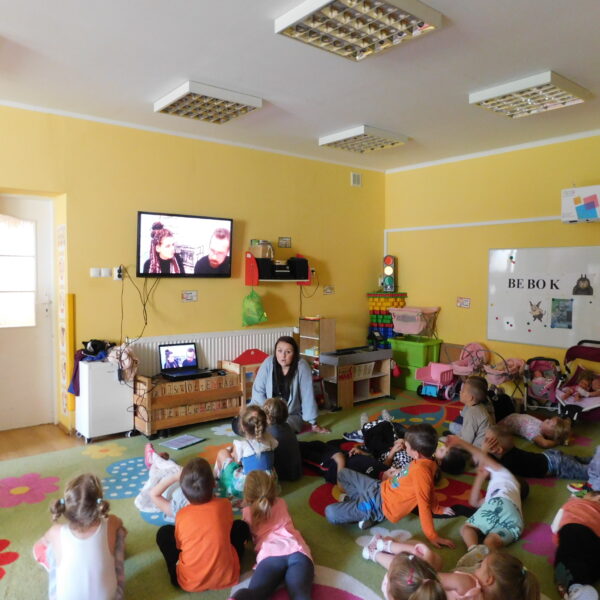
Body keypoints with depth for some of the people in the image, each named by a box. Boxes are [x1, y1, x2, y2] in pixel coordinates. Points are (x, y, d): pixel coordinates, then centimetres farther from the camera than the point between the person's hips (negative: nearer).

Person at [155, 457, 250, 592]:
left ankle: (176, 574, 21)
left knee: (164, 533, 16)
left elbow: (178, 545, 6)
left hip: (190, 583, 0)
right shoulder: (225, 505, -10)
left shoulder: (181, 514, -10)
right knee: (241, 526, 19)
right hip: (226, 577, 1)